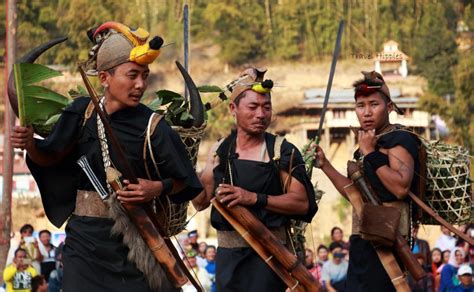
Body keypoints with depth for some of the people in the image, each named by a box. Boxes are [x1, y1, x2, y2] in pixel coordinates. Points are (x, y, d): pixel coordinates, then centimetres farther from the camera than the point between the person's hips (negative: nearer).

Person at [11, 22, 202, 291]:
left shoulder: (153, 128, -10)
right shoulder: (82, 112, -2)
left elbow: (183, 181, 1)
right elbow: (51, 158, 10)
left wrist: (159, 188, -17)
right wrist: (30, 145, -9)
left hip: (135, 237, -2)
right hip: (85, 238, 2)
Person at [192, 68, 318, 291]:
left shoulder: (282, 152, -2)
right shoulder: (219, 151, 10)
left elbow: (302, 202, -10)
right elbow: (201, 201, 11)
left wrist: (254, 198, -20)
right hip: (227, 253, 4)